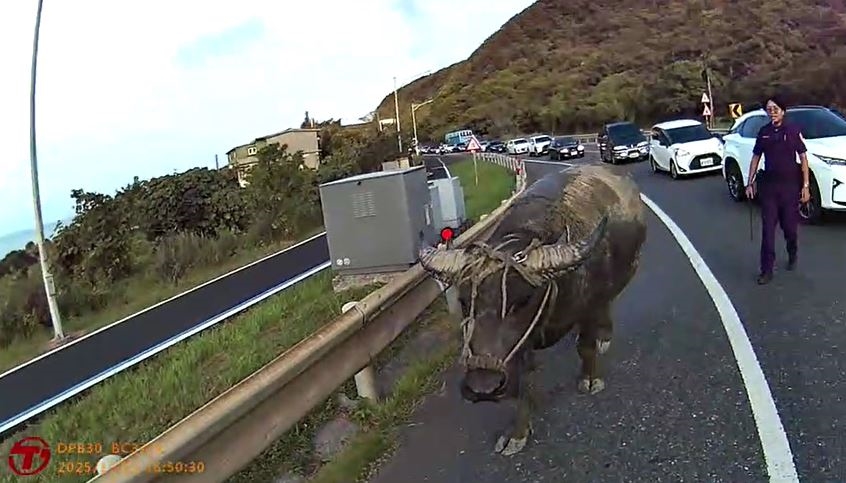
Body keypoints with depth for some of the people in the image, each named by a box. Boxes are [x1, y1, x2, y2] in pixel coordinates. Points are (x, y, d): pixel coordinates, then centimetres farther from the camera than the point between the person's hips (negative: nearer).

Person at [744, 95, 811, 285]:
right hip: (768, 185, 2)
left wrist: (805, 185, -8)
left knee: (790, 225, 7)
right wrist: (750, 182, 7)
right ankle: (767, 270, 3)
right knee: (767, 228, 0)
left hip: (790, 184, -2)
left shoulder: (793, 130, -4)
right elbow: (756, 157, 12)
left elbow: (803, 158, -4)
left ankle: (792, 256, 37)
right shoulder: (763, 132, 5)